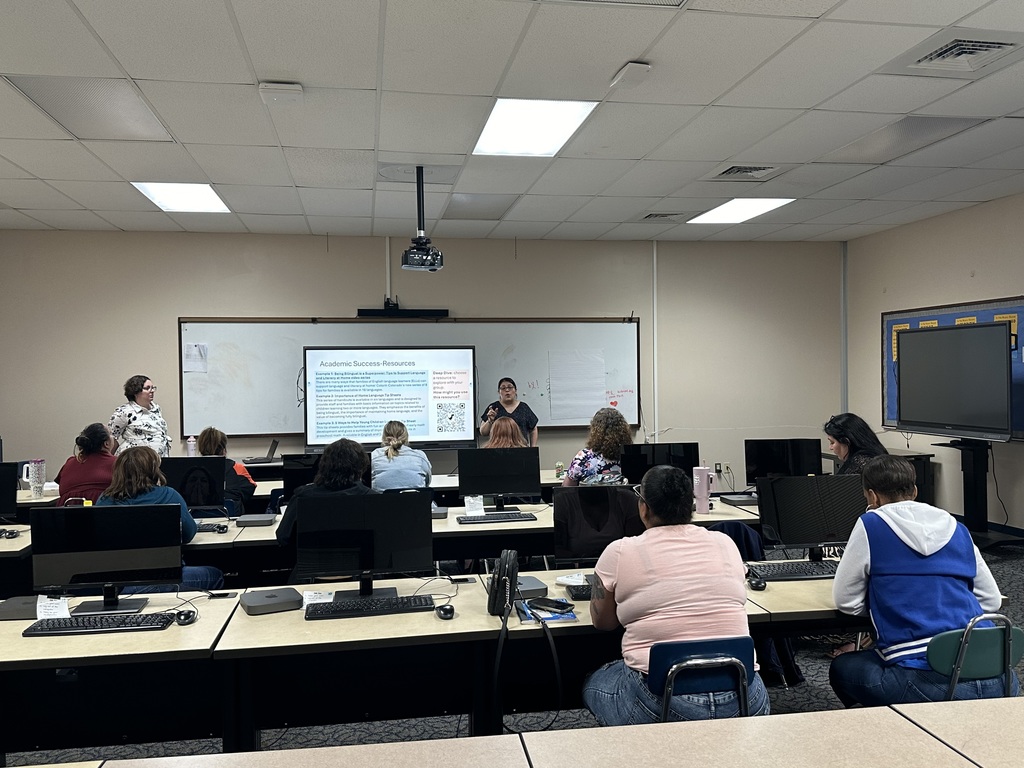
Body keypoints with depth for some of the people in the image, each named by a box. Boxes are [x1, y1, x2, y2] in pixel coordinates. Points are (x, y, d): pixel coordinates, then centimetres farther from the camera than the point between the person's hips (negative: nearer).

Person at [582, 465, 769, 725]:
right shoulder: (726, 543, 5)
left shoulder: (619, 553, -5)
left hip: (660, 700, -3)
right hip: (740, 701, 4)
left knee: (591, 683, 25)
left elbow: (602, 621, 10)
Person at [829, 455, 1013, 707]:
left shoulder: (870, 525, 1)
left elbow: (846, 602, 6)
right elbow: (992, 600, 23)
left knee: (841, 667, 20)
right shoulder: (957, 529, 15)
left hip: (924, 682, -5)